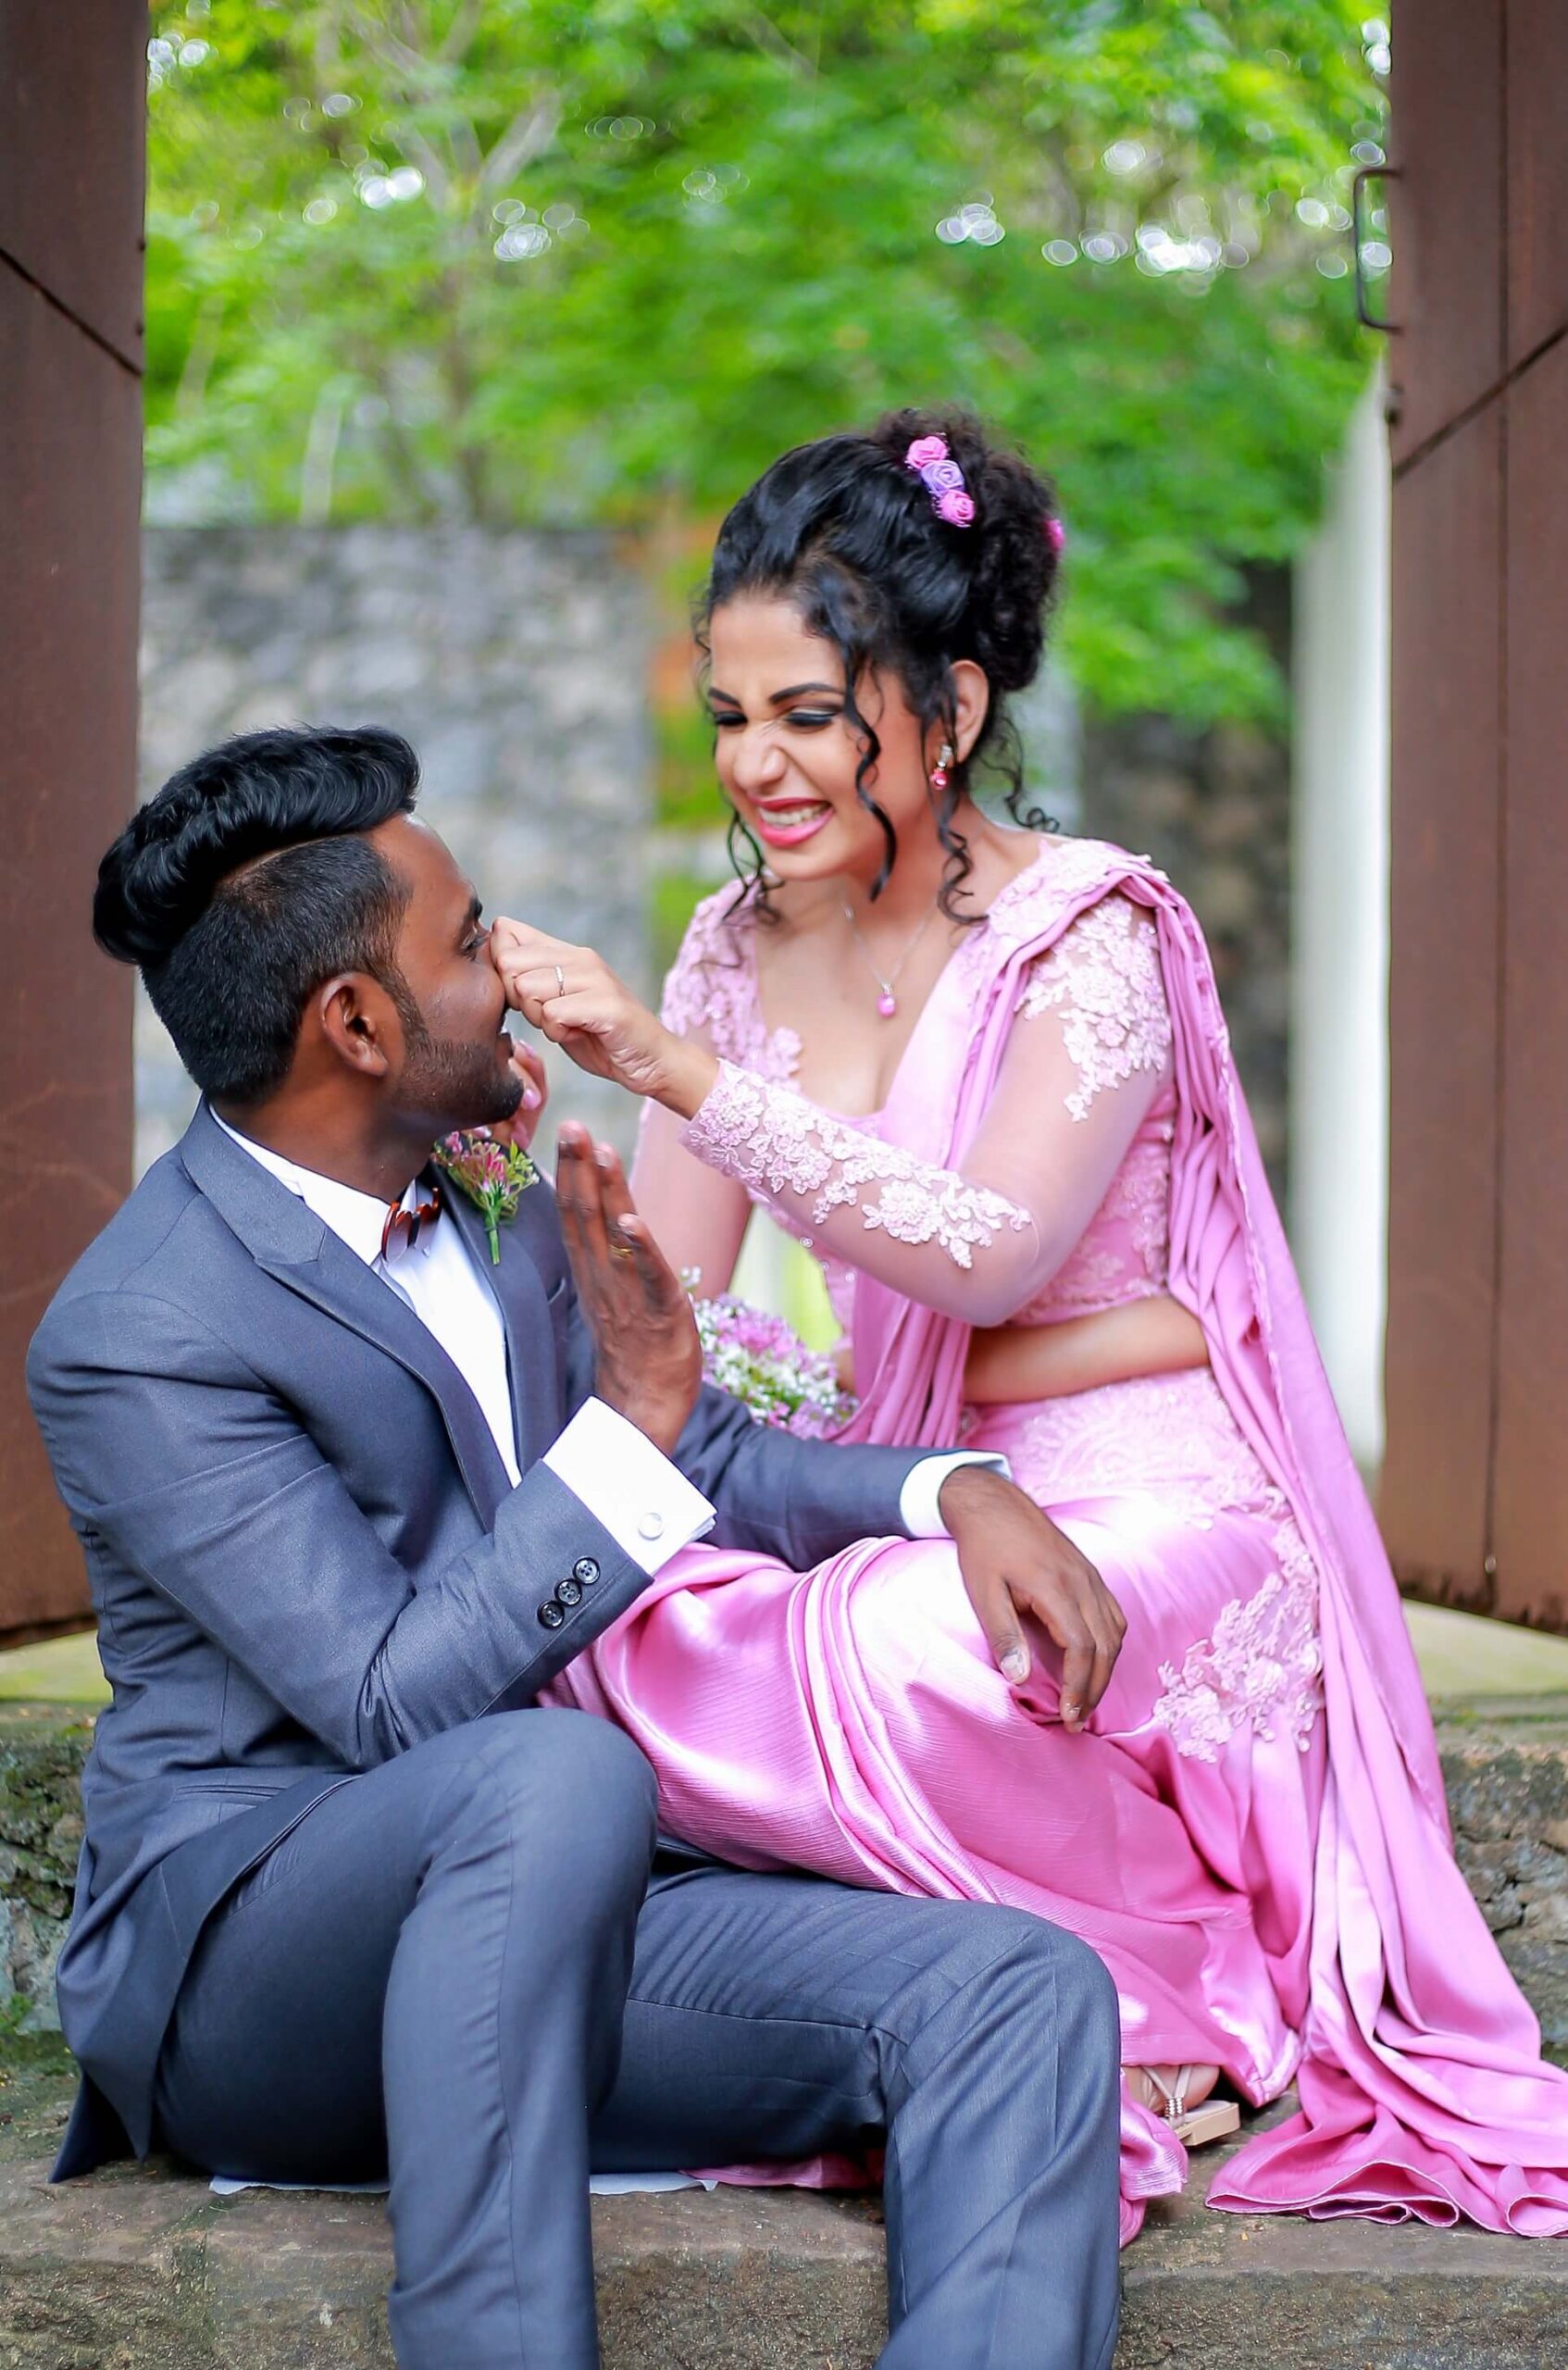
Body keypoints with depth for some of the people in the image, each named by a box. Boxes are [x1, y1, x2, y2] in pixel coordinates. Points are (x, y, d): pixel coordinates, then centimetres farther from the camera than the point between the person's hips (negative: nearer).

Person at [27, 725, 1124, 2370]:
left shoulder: (500, 1213, 11)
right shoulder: (136, 1341, -14)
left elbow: (714, 1468, 20)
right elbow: (392, 1700, -20)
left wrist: (954, 1490, 1)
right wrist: (634, 1415, -24)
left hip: (554, 1926, 7)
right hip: (235, 1969, -7)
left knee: (1025, 1989, -17)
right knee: (557, 1777, -40)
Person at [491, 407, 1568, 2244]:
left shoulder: (1093, 935, -13)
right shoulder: (742, 952, 5)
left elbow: (986, 1253, -27)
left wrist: (671, 1062, -31)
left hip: (1157, 1520, -6)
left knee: (887, 1655, -36)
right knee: (616, 1628, -23)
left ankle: (1173, 1989, -8)